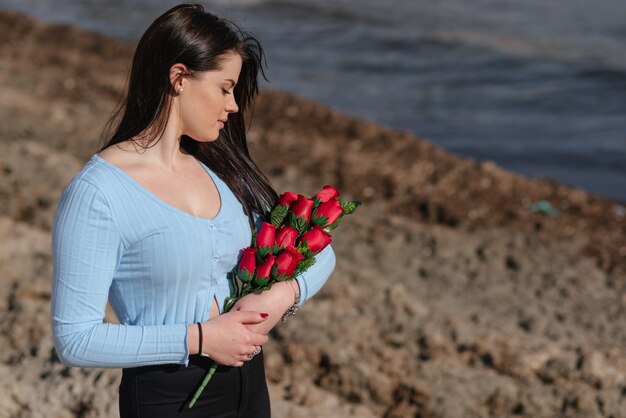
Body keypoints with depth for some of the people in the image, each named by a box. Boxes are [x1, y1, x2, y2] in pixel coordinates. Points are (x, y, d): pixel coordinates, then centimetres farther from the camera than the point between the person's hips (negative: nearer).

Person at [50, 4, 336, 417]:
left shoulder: (221, 168, 1)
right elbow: (75, 338, -19)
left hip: (250, 384, 6)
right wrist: (198, 339, -21)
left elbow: (319, 253, 6)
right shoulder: (97, 193, -17)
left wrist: (282, 296, -14)